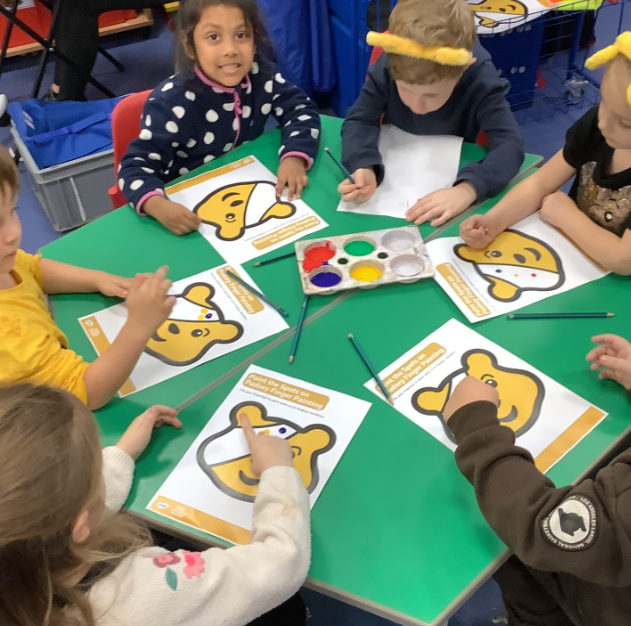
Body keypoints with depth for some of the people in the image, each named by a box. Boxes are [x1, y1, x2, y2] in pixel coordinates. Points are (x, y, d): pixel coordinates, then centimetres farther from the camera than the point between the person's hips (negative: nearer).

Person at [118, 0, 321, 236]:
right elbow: (136, 165, -24)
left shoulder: (260, 75, -11)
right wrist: (159, 206, -47)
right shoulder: (172, 102, -23)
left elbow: (301, 109, -6)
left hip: (250, 190, 6)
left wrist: (294, 158, -28)